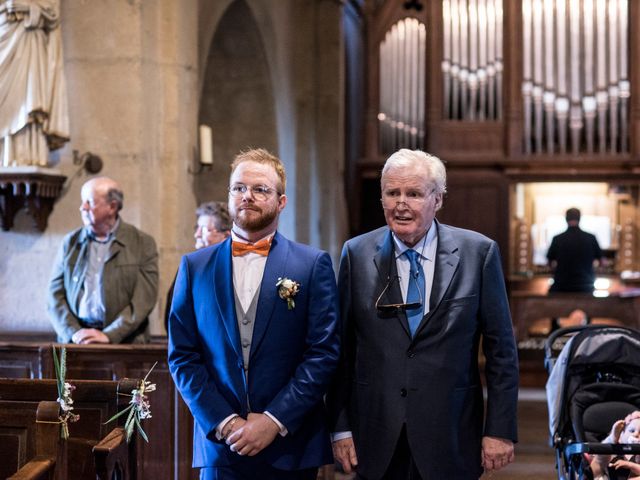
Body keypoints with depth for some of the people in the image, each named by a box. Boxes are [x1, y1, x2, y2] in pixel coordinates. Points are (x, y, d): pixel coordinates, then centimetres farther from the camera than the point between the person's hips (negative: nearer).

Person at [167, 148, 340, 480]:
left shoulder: (314, 265, 0)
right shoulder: (194, 266, 6)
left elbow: (324, 353, -5)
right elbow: (182, 356, 3)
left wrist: (275, 420, -12)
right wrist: (223, 422, -8)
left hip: (291, 447, -1)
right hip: (219, 442, 1)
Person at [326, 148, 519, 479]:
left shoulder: (479, 252, -3)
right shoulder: (357, 254, 0)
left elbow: (501, 350, -1)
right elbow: (342, 349, 3)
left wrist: (500, 430, -3)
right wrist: (340, 427, 1)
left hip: (450, 442, -1)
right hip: (376, 440, 1)